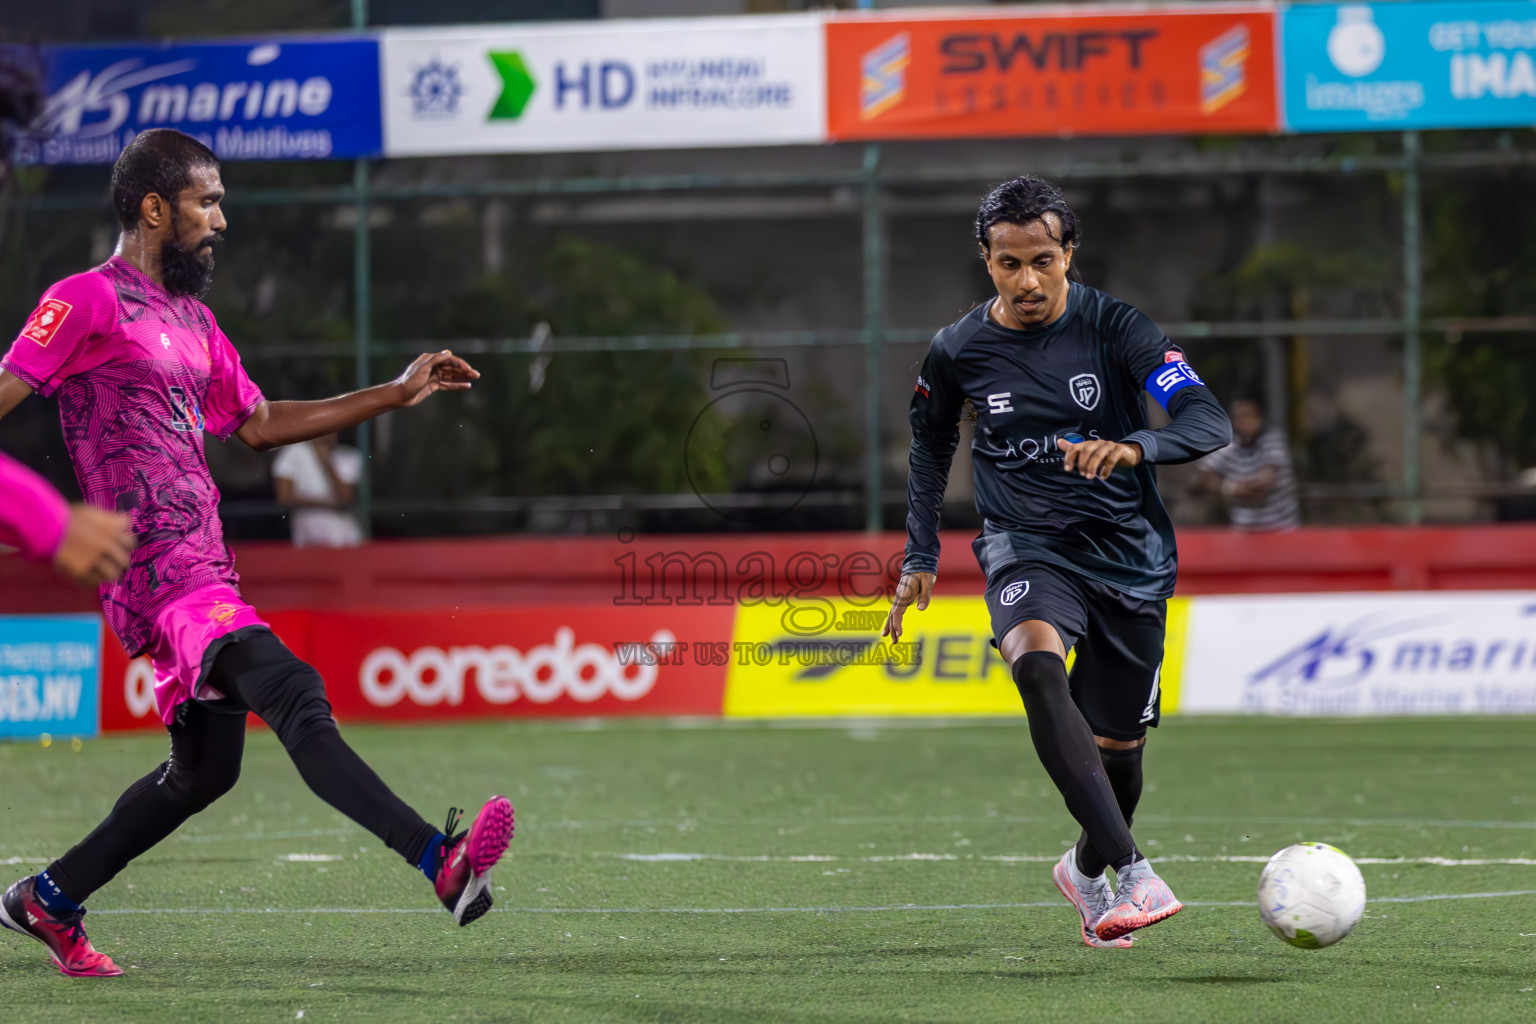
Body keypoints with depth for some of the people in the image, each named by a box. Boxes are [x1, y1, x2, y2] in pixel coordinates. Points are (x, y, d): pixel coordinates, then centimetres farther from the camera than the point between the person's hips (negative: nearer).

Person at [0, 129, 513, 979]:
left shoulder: (193, 320, 22)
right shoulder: (88, 301, -6)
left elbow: (259, 424, 29)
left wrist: (396, 394, 26)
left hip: (201, 571, 10)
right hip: (155, 565, -10)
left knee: (203, 768, 15)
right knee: (293, 694, -24)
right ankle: (440, 861, -38)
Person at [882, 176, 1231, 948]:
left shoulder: (1113, 328, -10)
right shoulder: (959, 351, -4)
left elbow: (1210, 422, -19)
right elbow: (931, 448, 16)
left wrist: (1133, 448, -38)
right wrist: (920, 557, 10)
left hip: (1129, 551, 1)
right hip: (1025, 545, -1)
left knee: (1117, 744, 6)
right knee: (1037, 662, -33)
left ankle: (1086, 871, 42)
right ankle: (1134, 875, -41)